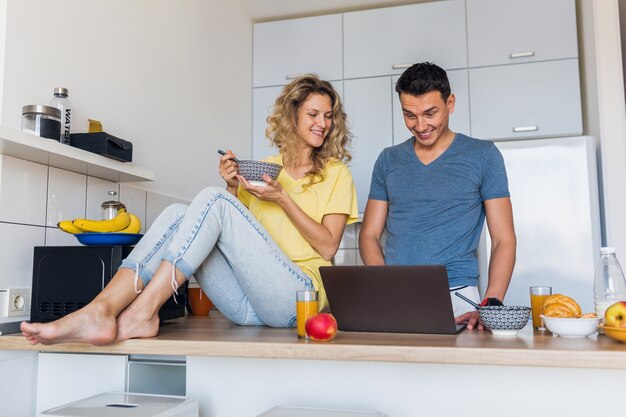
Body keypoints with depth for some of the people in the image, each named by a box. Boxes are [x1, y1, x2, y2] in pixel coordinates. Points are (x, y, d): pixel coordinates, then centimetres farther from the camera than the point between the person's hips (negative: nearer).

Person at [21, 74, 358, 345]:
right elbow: (240, 236, 16)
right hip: (248, 302, 4)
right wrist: (234, 189, 0)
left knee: (213, 200, -23)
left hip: (296, 297, -4)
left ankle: (141, 313, -30)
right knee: (177, 215, -18)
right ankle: (99, 311, -33)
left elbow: (328, 247, -1)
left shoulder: (336, 173, 10)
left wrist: (282, 198, -9)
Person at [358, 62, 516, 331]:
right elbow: (369, 235, 12)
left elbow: (504, 240, 3)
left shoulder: (483, 155, 5)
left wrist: (490, 306, -12)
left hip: (456, 296, -3)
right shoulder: (388, 160, 13)